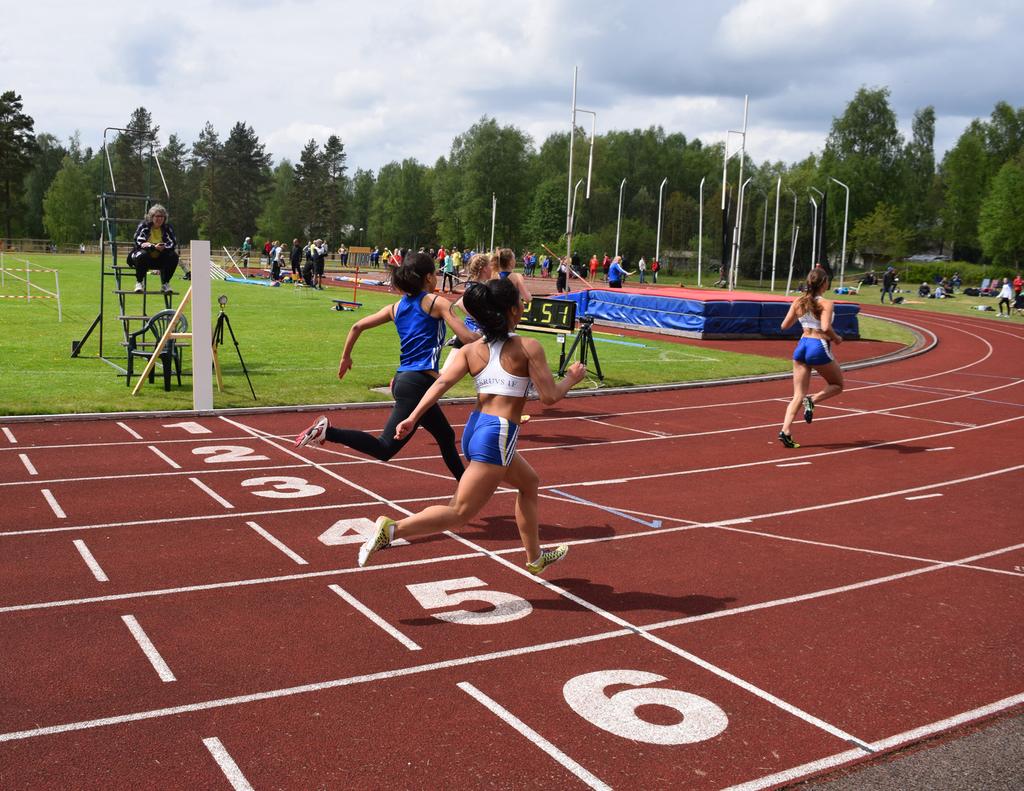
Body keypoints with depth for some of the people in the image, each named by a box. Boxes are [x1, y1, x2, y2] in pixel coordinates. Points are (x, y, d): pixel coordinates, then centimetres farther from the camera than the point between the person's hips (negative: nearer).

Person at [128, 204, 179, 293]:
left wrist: (164, 247, -34)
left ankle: (165, 284, -7)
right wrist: (154, 247, -37)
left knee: (174, 256, -23)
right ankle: (139, 282, -14)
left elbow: (173, 243, -11)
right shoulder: (144, 225, -6)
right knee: (142, 255, -35)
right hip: (146, 258, -2)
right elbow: (139, 242, -18)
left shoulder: (167, 227, 0)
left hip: (160, 259, 3)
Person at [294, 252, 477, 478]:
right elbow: (467, 338, -9)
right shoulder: (437, 303, -3)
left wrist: (345, 357, 23)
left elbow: (358, 326, 11)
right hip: (418, 383, -9)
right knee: (384, 449, -13)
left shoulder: (395, 307, 15)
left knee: (446, 436, 24)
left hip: (403, 380, 9)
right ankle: (327, 432, -23)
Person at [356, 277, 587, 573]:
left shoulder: (471, 349, 8)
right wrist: (571, 378, 11)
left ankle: (535, 558, 41)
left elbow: (442, 382, -4)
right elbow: (550, 395, -8)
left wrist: (412, 418, -8)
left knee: (529, 482, 30)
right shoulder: (528, 347, -6)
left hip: (474, 429, 8)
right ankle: (392, 529, -20)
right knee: (459, 513, -5)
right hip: (497, 437, -8)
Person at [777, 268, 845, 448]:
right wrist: (836, 338, -6)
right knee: (837, 385, 19)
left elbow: (785, 326, 6)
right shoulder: (826, 303, -10)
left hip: (801, 346, 5)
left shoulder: (798, 302, 4)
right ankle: (813, 400, -9)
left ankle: (785, 430, -11)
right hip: (819, 348, -5)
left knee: (798, 395, 7)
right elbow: (826, 327, -24)